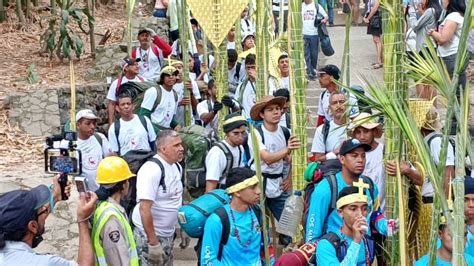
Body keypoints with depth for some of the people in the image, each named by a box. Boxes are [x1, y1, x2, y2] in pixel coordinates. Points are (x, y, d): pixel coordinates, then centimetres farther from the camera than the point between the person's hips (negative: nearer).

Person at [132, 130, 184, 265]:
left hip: (169, 234, 8)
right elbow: (144, 209, -25)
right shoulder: (152, 169, -22)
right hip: (149, 235, -8)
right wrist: (153, 243, -25)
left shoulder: (177, 167, 5)